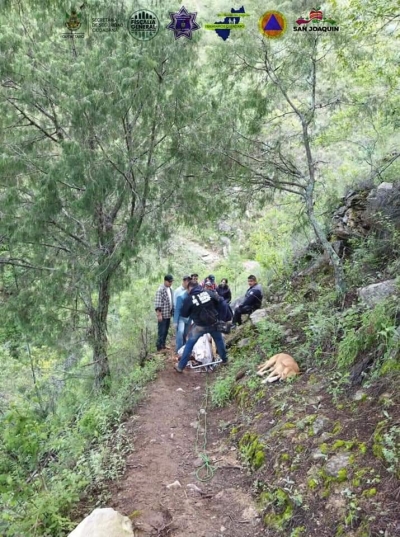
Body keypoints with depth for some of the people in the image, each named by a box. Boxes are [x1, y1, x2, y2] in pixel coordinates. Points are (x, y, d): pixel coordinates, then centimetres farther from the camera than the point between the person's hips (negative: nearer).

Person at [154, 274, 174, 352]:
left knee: (166, 331, 14)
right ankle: (159, 347, 5)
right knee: (161, 331, -3)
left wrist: (172, 311, 15)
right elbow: (158, 303, -17)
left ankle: (163, 345, 24)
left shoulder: (170, 290, 12)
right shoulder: (160, 289, -13)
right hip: (162, 315, -8)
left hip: (168, 314, 8)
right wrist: (159, 314, -20)